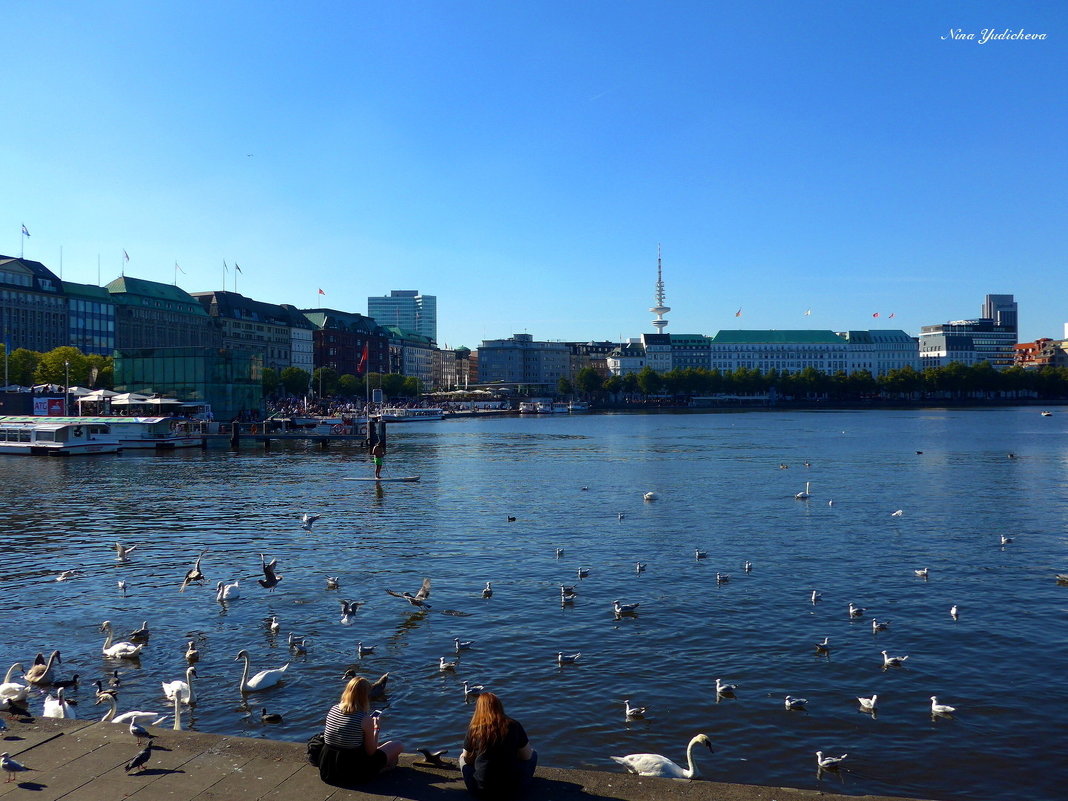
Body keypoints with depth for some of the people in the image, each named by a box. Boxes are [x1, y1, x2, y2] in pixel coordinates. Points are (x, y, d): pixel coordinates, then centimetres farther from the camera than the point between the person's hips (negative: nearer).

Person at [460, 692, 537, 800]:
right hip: (512, 790, -1)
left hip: (480, 791, 1)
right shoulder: (514, 726, -6)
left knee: (462, 757, 28)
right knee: (534, 754, 24)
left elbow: (467, 758, 6)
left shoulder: (474, 729, -7)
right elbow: (527, 755, 2)